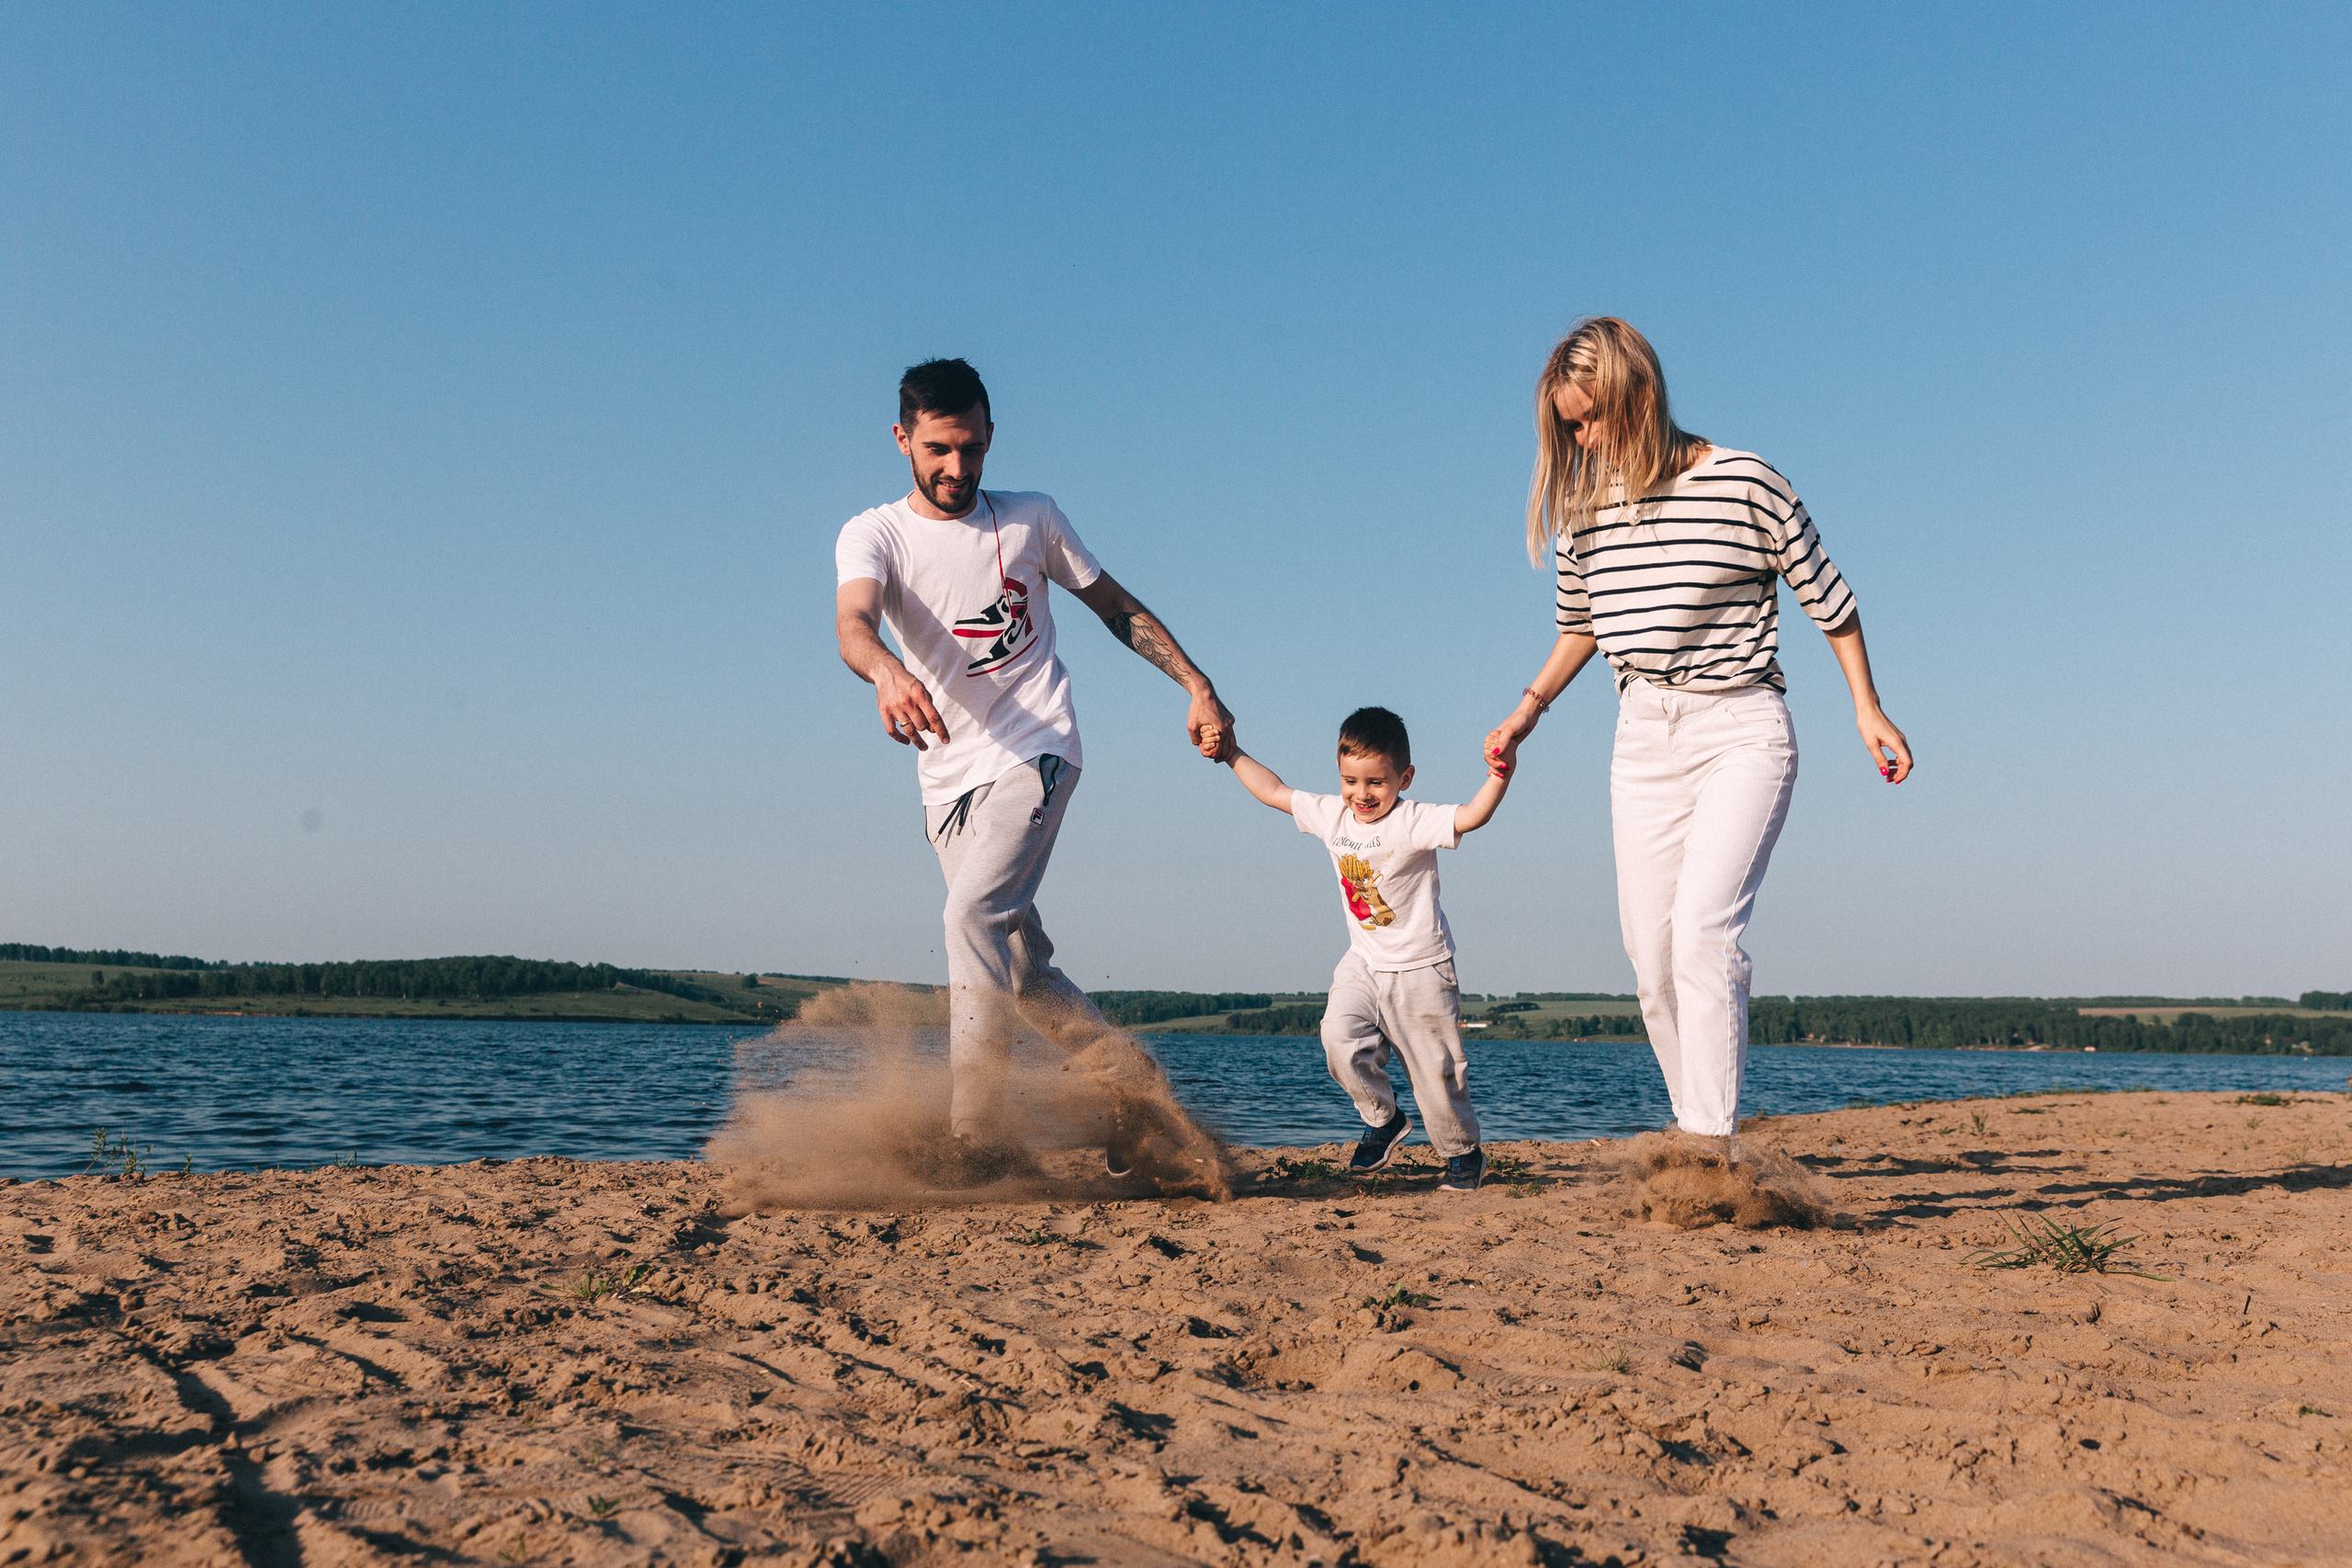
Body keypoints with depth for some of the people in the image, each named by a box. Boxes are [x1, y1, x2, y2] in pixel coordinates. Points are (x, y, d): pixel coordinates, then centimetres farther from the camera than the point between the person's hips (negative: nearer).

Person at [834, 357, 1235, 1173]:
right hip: (948, 775, 3)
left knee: (974, 914, -24)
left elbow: (1118, 607, 18)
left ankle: (977, 1135, -24)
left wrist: (1198, 686, 7)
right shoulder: (873, 535, 1)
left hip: (1035, 752, -3)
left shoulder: (1033, 519, 7)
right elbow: (853, 621, -21)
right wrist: (886, 671, -44)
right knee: (1021, 967, 6)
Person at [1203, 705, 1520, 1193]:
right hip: (1363, 963, 5)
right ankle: (1384, 1121, 7)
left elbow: (1470, 817, -34)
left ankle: (1464, 1155, 25)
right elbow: (1274, 791, 11)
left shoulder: (1413, 822, -19)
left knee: (1437, 1068, 1)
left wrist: (1499, 776, -50)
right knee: (1341, 1037, -18)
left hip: (1420, 968, -5)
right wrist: (1233, 754, 12)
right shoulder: (1332, 815, -1)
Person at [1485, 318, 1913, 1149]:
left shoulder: (1747, 484, -10)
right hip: (1643, 741, 5)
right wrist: (1530, 705, 18)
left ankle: (1713, 1147, -25)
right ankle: (1696, 1137, 16)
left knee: (1703, 931, -24)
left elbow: (1825, 594, 2)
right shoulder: (1585, 507, 5)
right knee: (1652, 958, 3)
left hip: (1741, 734, -5)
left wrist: (1868, 709, 3)